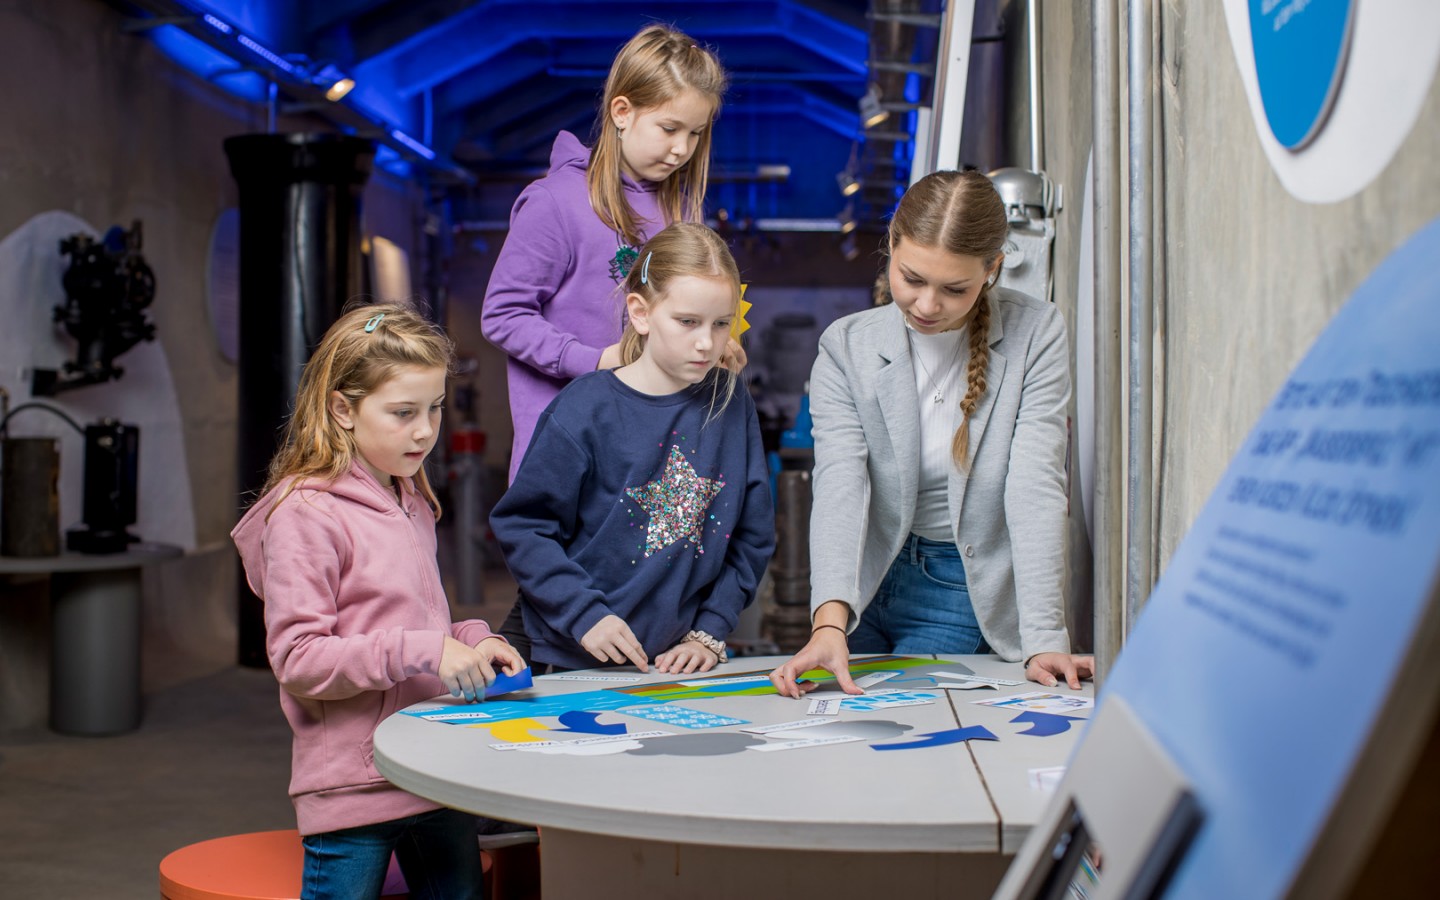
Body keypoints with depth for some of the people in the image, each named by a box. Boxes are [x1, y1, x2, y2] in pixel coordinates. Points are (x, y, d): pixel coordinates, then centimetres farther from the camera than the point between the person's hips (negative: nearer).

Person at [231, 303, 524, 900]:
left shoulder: (413, 503, 13)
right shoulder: (306, 513, -13)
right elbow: (296, 659, -18)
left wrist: (469, 640, 4)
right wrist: (421, 651, -26)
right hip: (353, 785, -7)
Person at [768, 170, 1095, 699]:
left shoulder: (1036, 336, -11)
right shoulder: (845, 347, -7)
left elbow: (1035, 489, -17)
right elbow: (839, 486, -20)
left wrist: (1044, 639, -27)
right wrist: (829, 622, -36)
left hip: (971, 593, -2)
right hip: (867, 580, 2)